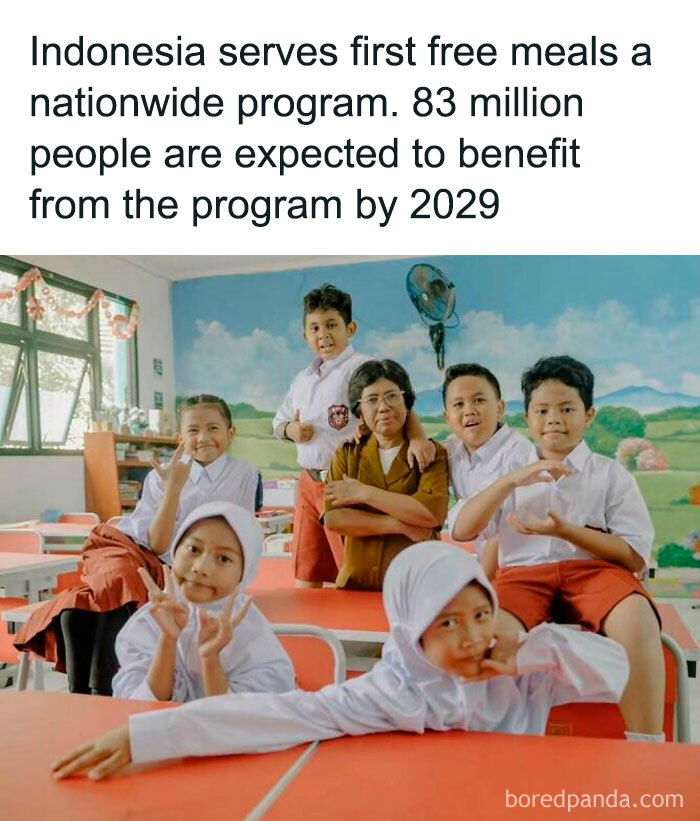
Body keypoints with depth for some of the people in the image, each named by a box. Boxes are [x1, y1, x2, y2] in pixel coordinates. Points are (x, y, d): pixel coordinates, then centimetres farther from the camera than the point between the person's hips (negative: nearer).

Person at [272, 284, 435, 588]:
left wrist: (417, 437, -40)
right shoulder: (302, 379, 12)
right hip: (308, 482, 7)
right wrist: (289, 431, -2)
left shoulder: (361, 368, -10)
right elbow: (279, 421, 21)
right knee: (307, 573, 16)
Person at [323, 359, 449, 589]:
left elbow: (432, 513, -13)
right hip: (357, 583, 2)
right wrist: (401, 526, -10)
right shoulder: (347, 454, 10)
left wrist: (363, 493, -9)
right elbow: (333, 518, -3)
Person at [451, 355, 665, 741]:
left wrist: (566, 531, -12)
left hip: (594, 569, 0)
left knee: (638, 618, -36)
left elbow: (635, 557, 3)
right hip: (522, 572, 1)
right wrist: (510, 481, -5)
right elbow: (462, 531, 7)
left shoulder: (611, 473, 13)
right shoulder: (513, 472, 20)